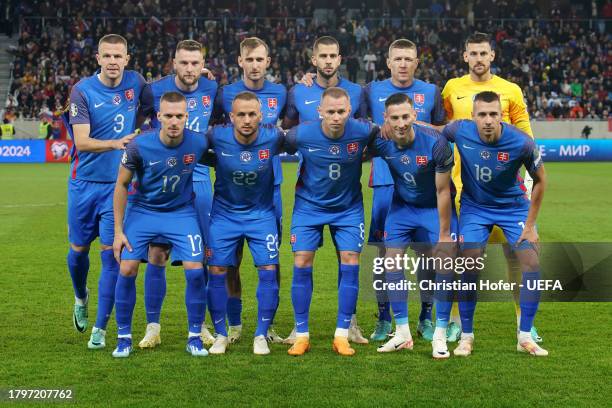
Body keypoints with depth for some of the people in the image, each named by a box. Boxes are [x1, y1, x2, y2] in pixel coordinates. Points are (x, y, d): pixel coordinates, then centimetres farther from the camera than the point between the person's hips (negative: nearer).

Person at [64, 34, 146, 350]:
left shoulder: (135, 82, 0)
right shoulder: (82, 90, -9)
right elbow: (82, 142, -18)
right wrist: (115, 143, -33)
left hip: (120, 185, 1)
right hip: (85, 183, -1)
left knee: (111, 253, -5)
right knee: (79, 250, 11)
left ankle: (100, 328, 2)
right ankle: (81, 299, 42)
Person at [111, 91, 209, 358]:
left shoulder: (198, 143, -18)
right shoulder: (139, 146, -21)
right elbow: (121, 185, -8)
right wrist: (118, 231, -8)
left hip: (182, 213, 1)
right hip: (143, 211, 0)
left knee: (195, 271, -11)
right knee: (127, 270, -9)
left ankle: (194, 338, 5)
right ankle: (124, 337, 7)